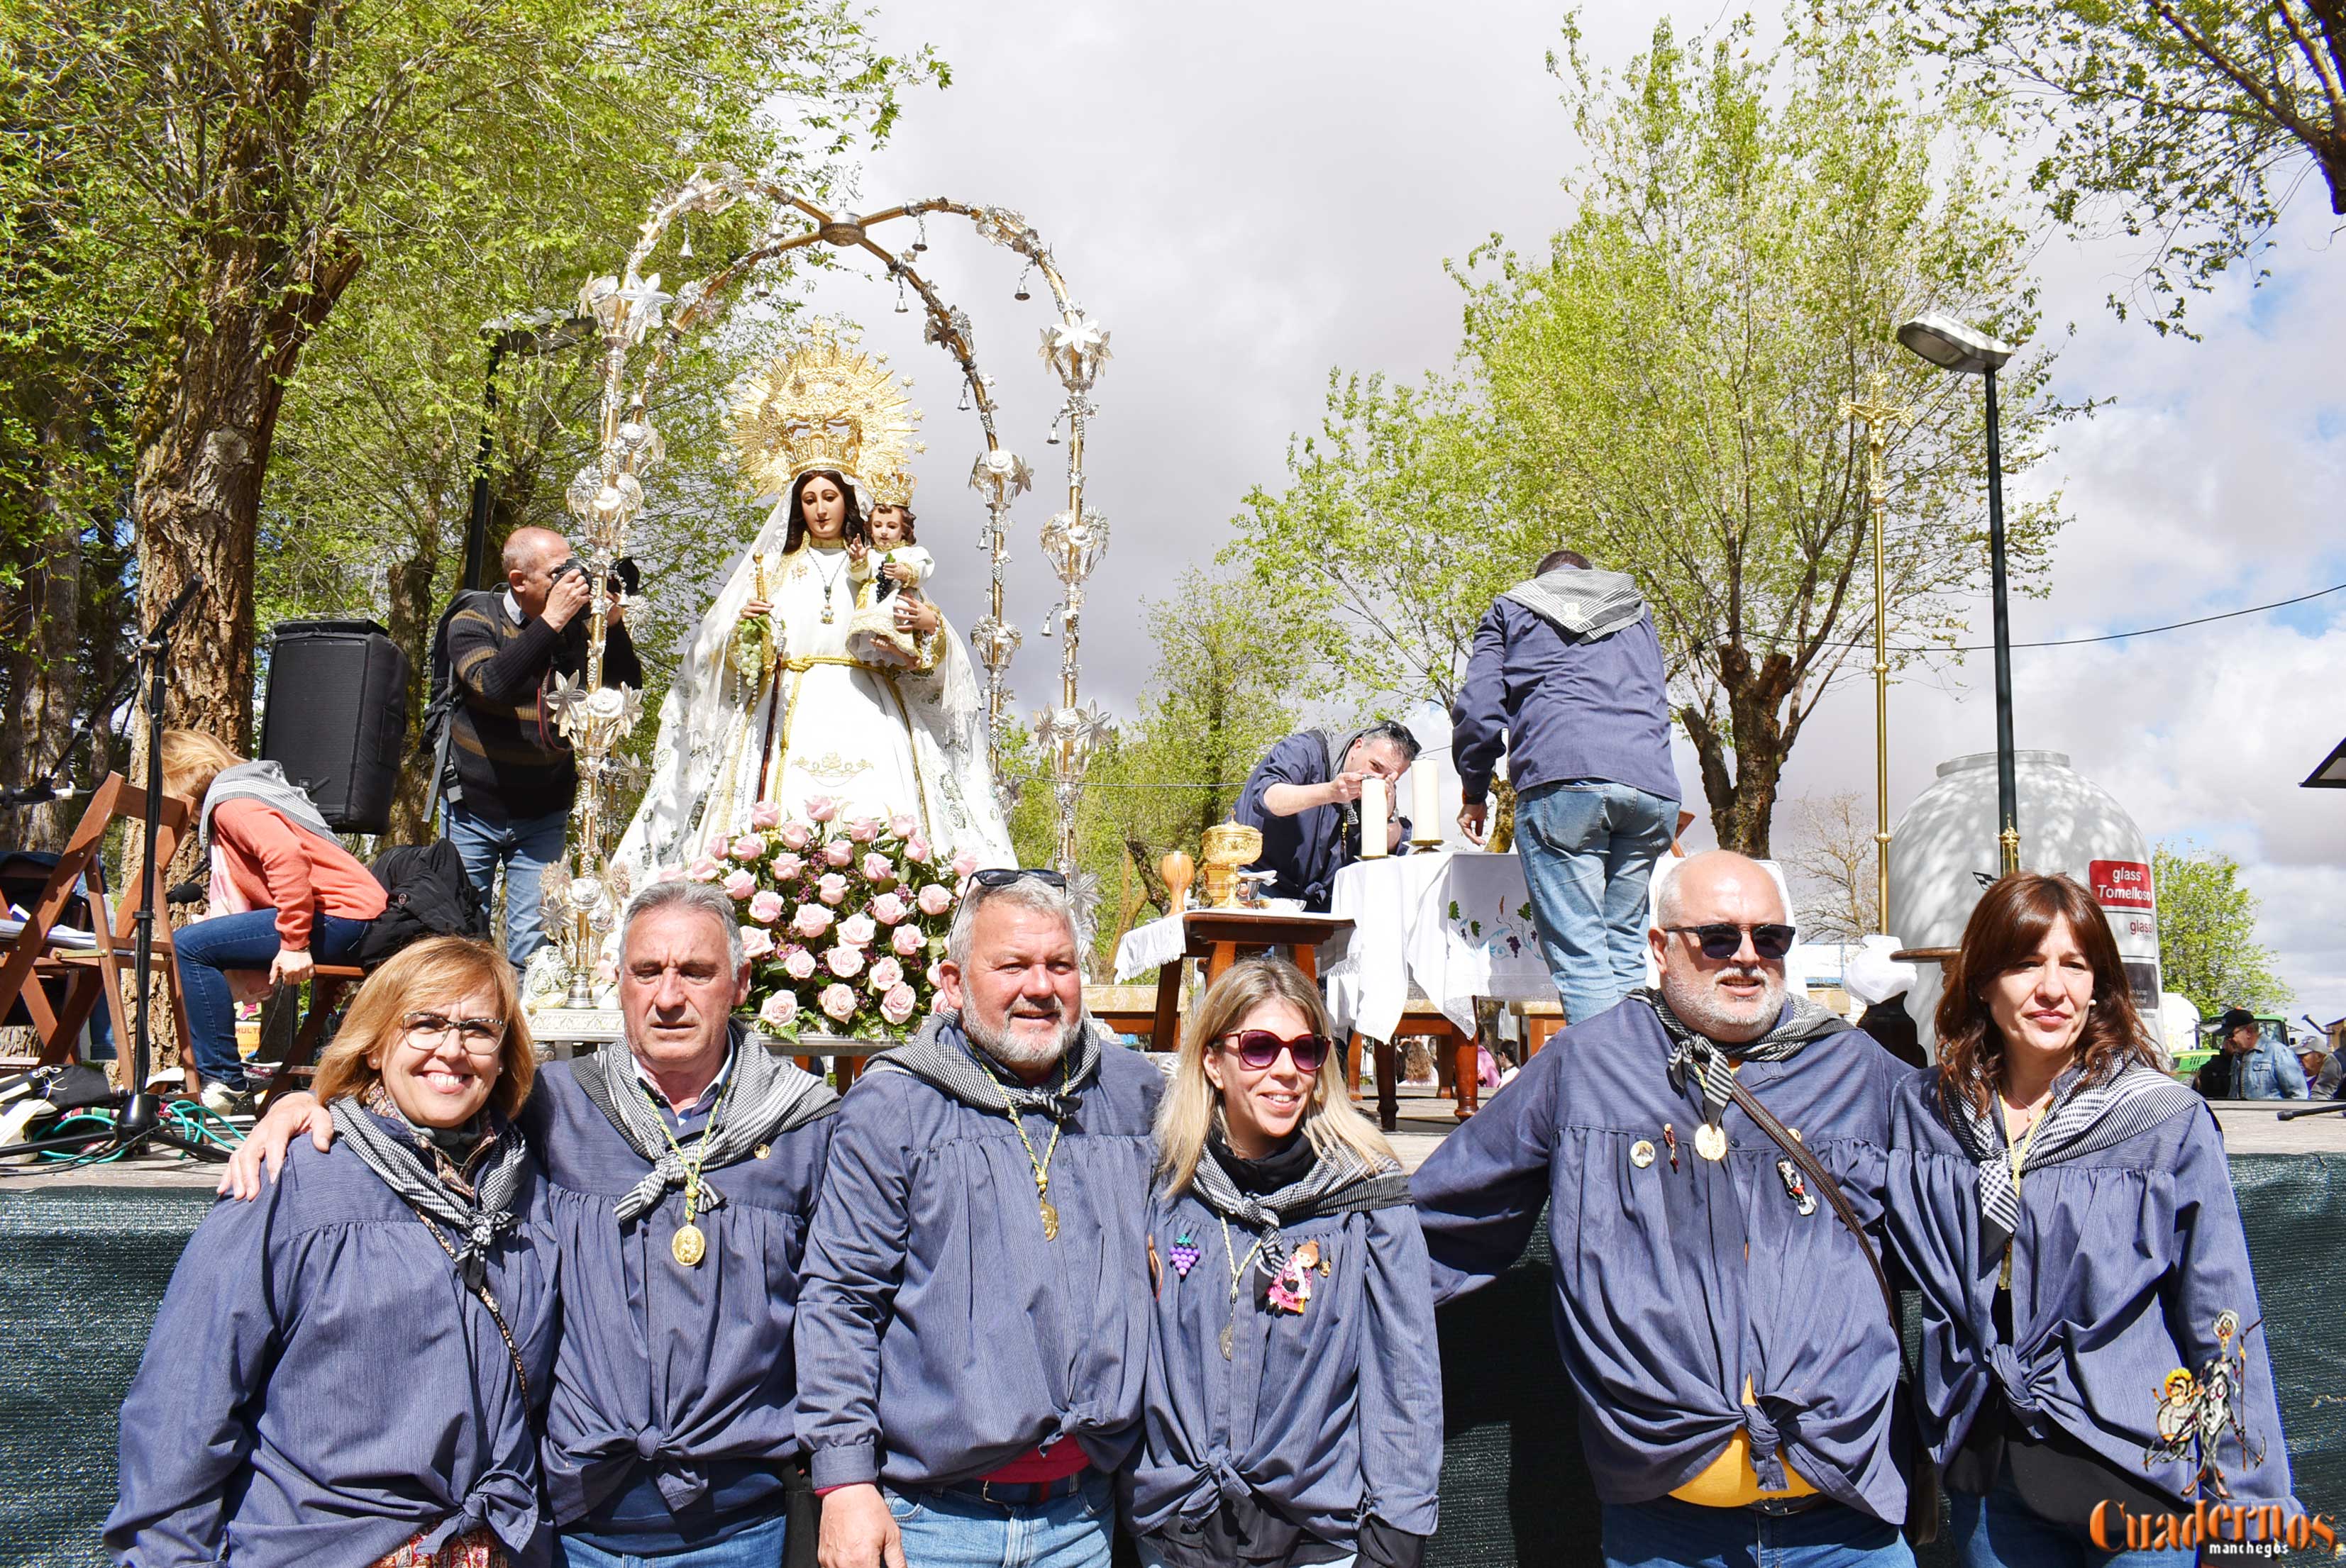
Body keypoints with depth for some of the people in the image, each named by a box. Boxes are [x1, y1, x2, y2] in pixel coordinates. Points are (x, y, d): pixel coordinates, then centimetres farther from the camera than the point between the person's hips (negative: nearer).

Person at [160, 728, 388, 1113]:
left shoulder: (230, 802, -6)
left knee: (189, 946, -14)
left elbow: (287, 856, -24)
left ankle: (225, 1086, -11)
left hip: (341, 915, -11)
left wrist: (294, 944, -24)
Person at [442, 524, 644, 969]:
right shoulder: (474, 620, -8)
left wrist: (613, 623, -15)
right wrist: (551, 621, -29)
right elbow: (493, 683, -28)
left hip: (545, 815, 2)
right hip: (475, 810, -1)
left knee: (532, 941, 0)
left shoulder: (579, 624, -1)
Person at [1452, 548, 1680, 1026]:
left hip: (1561, 777, -4)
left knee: (1579, 955, -9)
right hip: (1653, 787, 4)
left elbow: (1478, 707, 11)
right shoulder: (1637, 612, 32)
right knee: (1626, 948, 9)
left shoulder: (1512, 608, 21)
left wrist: (1474, 792, 21)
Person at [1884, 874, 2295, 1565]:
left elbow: (2223, 1321, -6)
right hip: (1987, 1476, 3)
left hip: (2139, 1479, -2)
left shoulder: (2169, 1123, -8)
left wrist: (2250, 1507, -6)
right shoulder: (1925, 1112, 1)